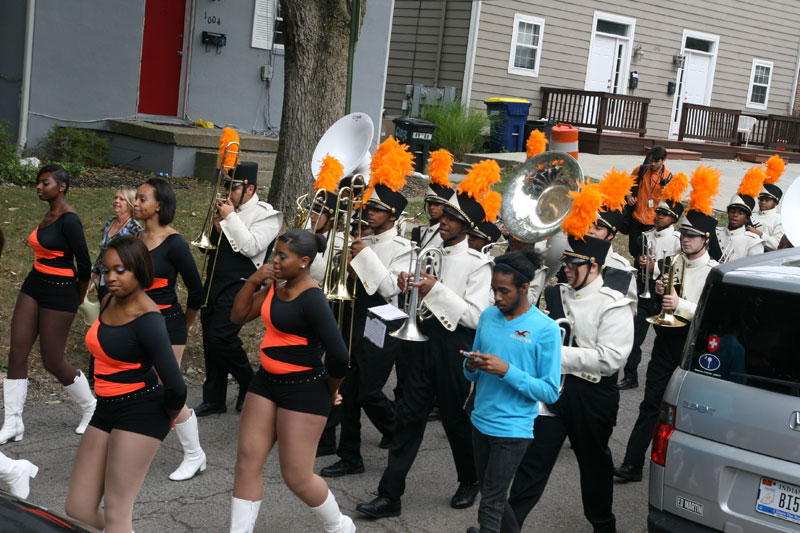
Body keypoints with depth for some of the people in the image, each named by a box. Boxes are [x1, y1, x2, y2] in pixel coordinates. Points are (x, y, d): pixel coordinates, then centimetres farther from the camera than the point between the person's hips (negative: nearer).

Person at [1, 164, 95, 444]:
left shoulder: (68, 220, -18)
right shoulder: (49, 216, 9)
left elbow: (84, 264, -17)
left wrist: (78, 299, -1)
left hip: (59, 292, -8)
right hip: (33, 285, 8)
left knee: (53, 362, 0)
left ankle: (90, 408, 23)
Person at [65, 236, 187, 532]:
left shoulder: (147, 319, -20)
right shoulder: (110, 301, 5)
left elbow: (175, 387, -25)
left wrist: (169, 416, -5)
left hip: (140, 412, -8)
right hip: (106, 410, 8)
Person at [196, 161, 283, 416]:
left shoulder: (265, 214, -7)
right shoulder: (227, 209, 14)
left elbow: (251, 247, -20)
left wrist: (230, 218, -17)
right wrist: (217, 225, -3)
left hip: (238, 287, -7)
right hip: (213, 284, 7)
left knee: (222, 338, -14)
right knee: (210, 341, 9)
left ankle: (250, 386, 10)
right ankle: (214, 399, 19)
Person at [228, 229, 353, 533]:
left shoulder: (312, 300, -22)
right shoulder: (276, 285, 4)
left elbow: (338, 356, -25)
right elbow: (238, 317, 8)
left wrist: (330, 392, -8)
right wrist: (252, 281, -6)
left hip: (303, 389, -8)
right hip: (267, 382, 8)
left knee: (297, 477, 1)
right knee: (247, 462, 7)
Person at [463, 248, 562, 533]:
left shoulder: (545, 329, -13)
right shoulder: (488, 316, 4)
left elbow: (550, 392, -14)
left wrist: (506, 371, -23)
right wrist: (471, 367, -11)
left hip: (512, 429, -6)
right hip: (480, 421, 6)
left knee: (490, 507, -4)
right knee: (492, 497, 18)